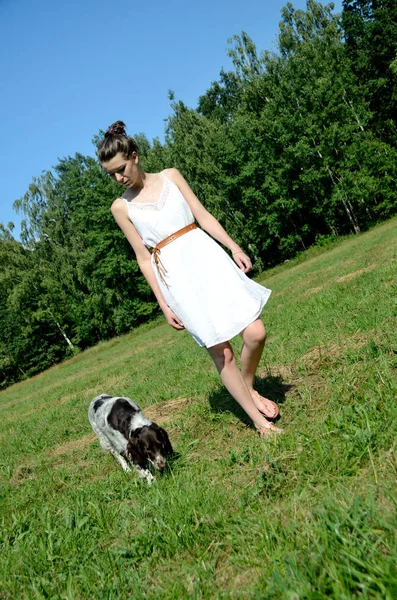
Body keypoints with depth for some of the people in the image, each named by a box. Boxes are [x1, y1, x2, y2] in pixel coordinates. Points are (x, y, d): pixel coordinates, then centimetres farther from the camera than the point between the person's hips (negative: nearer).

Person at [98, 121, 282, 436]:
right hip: (175, 275, -2)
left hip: (207, 257, 2)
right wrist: (164, 304, 3)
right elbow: (143, 258, 6)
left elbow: (203, 216, 8)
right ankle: (260, 422, 13)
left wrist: (234, 246, -5)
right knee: (222, 353, -2)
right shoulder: (121, 207, 6)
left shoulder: (170, 176, 9)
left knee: (255, 333, -7)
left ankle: (250, 388, 24)